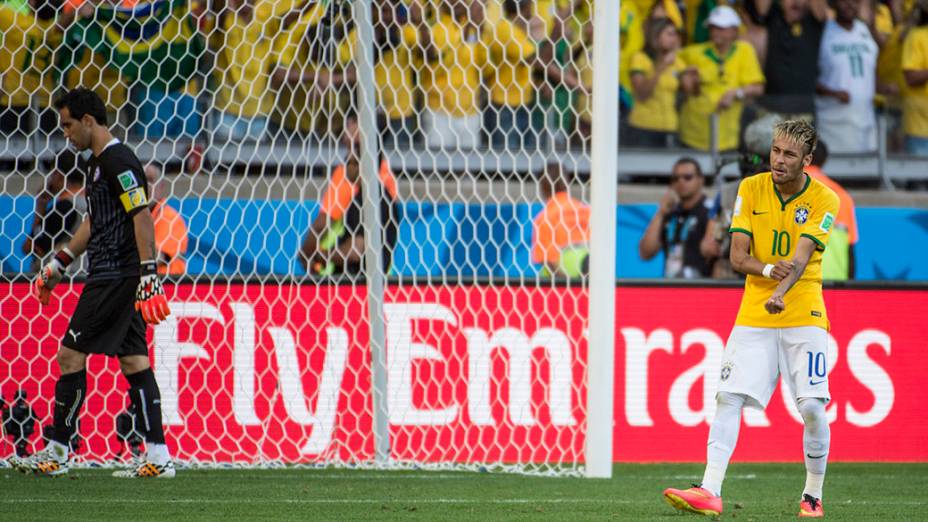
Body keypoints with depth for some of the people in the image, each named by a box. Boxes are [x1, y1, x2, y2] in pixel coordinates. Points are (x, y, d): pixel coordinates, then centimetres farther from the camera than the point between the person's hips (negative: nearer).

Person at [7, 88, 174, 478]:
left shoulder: (119, 162, -13)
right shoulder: (98, 163, 19)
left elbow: (142, 217, -19)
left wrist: (148, 275, -25)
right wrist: (59, 264, 33)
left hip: (115, 278, -10)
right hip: (110, 278, 10)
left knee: (71, 355, -6)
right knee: (133, 361, 5)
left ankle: (56, 453, -1)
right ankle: (158, 457, 2)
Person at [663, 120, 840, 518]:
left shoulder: (823, 200, -6)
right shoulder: (751, 189, 2)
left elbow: (801, 257, -19)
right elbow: (737, 256, -2)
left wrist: (781, 292, -38)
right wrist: (768, 270, -24)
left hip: (803, 316, -2)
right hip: (753, 316, 2)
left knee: (812, 407, -8)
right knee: (728, 398, -10)